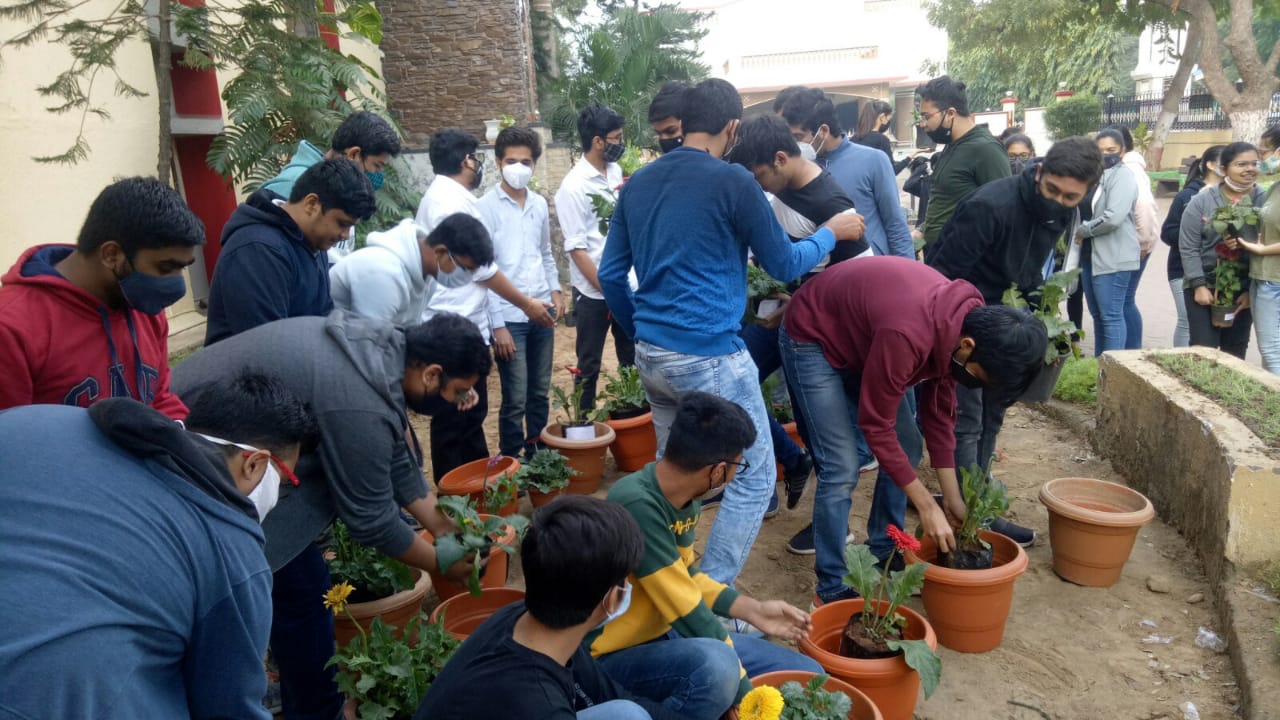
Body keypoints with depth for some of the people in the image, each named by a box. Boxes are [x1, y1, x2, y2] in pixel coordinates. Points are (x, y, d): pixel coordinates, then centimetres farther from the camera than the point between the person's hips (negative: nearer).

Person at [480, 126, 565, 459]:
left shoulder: (540, 204, 9)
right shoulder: (486, 207, -7)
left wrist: (555, 289, 5)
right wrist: (497, 324, -12)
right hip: (510, 317, -5)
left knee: (540, 394, 15)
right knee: (515, 400, 1)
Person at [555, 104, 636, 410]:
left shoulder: (616, 172, 5)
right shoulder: (573, 186, -14)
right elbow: (577, 249, -15)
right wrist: (607, 291, -15)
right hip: (594, 293, -6)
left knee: (632, 359, 16)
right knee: (589, 366, 7)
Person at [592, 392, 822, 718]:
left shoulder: (683, 498, -3)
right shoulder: (637, 504, -30)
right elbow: (687, 611, -28)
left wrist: (753, 610, 6)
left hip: (670, 635, 9)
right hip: (618, 657, -8)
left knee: (808, 677, 6)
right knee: (717, 665, -39)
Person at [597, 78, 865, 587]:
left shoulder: (638, 182, 8)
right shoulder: (732, 181, -10)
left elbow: (610, 275, 12)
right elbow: (784, 265, 0)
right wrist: (831, 233, 17)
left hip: (651, 355, 7)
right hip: (709, 357, -7)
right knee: (752, 480, 6)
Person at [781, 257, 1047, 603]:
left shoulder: (967, 320, -12)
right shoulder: (908, 335, -39)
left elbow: (939, 410, -1)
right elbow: (876, 426, -28)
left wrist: (953, 497, 0)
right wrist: (927, 507, -21)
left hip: (860, 335, 8)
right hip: (812, 339, -8)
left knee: (907, 445, 6)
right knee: (842, 468, -13)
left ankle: (884, 554, 23)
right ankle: (832, 588, 2)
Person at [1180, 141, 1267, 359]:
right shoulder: (1201, 202, -4)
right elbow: (1188, 248, -6)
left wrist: (1252, 290, -4)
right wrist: (1199, 285, -12)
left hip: (1244, 291, 2)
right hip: (1204, 287, -2)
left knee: (1235, 352, 11)